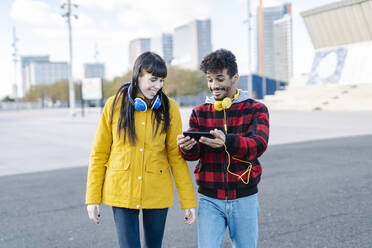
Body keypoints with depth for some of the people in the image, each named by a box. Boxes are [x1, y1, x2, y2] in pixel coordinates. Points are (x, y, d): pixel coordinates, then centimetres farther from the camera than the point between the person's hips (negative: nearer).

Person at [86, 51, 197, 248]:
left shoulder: (169, 108, -2)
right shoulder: (115, 105, -3)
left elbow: (176, 156, -1)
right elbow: (99, 153, 2)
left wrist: (188, 201, -4)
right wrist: (93, 198, -1)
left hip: (157, 193, 1)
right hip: (121, 192, -1)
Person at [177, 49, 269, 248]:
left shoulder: (256, 110, -1)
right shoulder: (200, 112, 6)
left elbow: (259, 144, -19)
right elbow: (193, 153, -5)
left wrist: (226, 141, -38)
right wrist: (187, 147, -30)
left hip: (244, 198, -1)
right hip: (209, 200, 1)